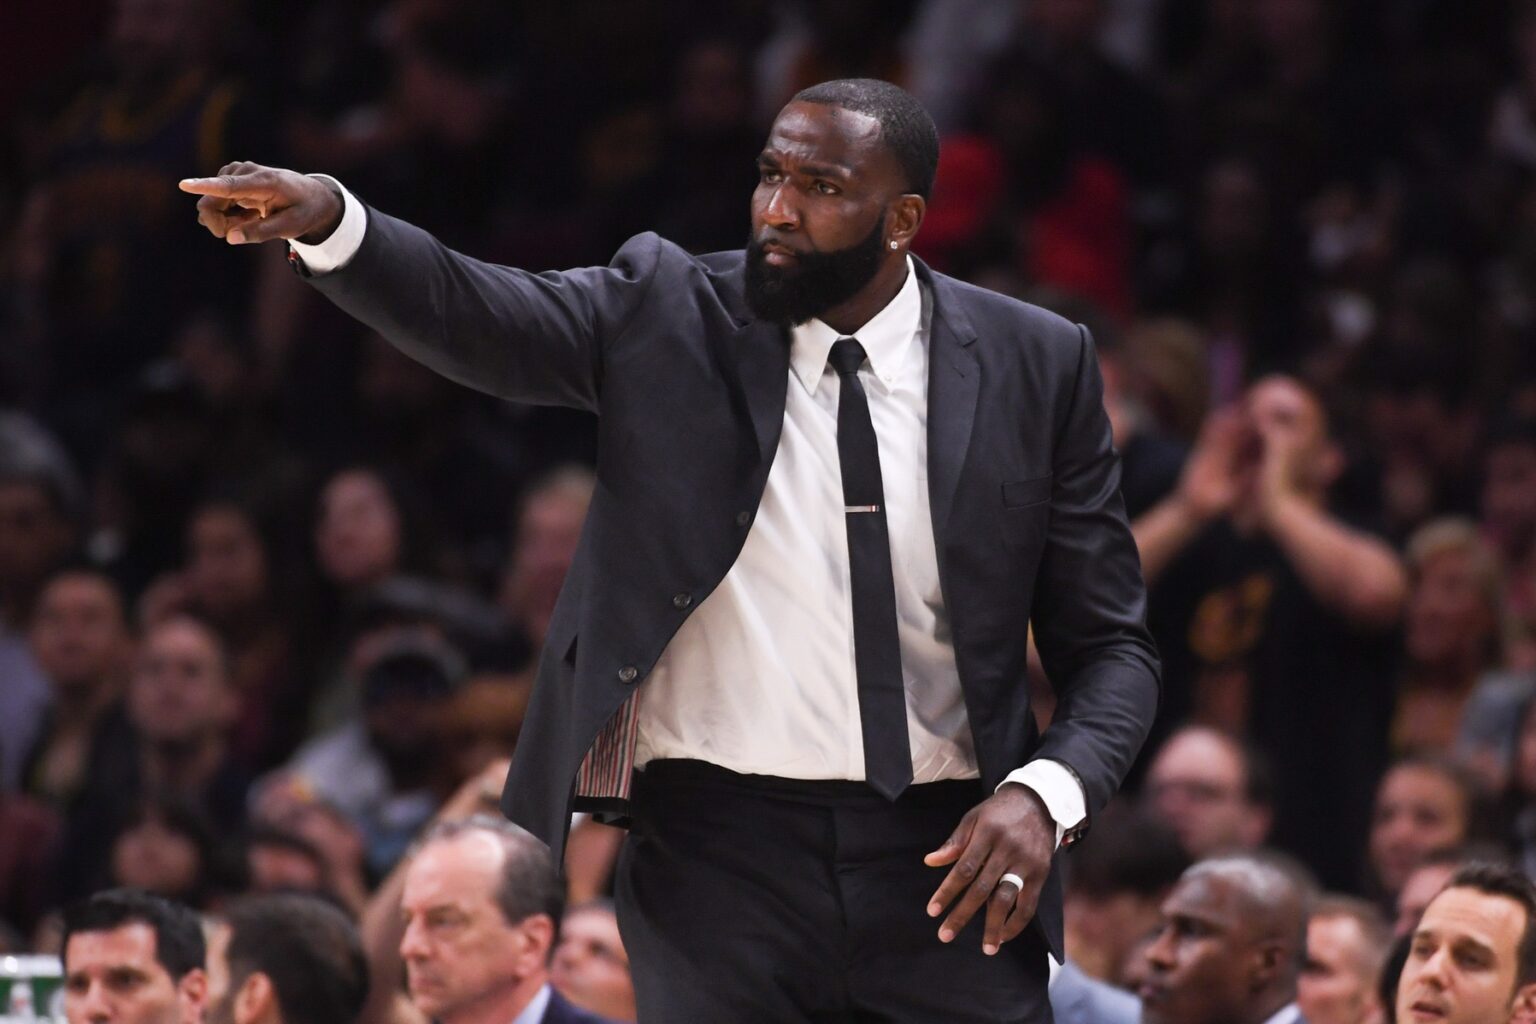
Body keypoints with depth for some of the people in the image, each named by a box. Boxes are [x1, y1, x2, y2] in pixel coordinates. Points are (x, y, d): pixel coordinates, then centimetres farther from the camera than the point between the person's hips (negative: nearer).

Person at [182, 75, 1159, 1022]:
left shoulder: (1033, 364, 3)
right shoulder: (668, 315, 1)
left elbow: (1111, 645, 6)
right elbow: (477, 316, -15)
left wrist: (1046, 794, -13)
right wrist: (325, 220, -35)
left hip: (944, 862, 1)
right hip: (719, 849, -1)